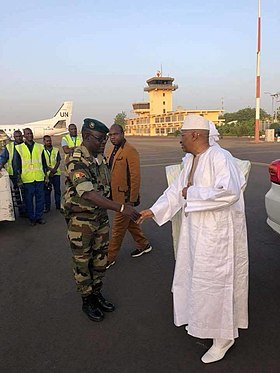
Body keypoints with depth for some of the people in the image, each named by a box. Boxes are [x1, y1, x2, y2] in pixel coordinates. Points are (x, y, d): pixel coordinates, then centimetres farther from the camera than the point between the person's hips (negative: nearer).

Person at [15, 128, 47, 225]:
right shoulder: (19, 148, 5)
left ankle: (39, 216, 15)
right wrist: (19, 177, 0)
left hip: (39, 177, 2)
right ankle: (31, 218, 13)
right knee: (28, 199, 3)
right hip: (27, 179, -1)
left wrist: (46, 175, 10)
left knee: (40, 197, 4)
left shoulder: (40, 147, 11)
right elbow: (18, 164, 6)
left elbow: (44, 162, 14)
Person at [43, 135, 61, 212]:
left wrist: (54, 169, -11)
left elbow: (58, 161, 4)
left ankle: (58, 205, 14)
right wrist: (50, 169, -13)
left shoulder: (56, 150, 11)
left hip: (56, 173, 2)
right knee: (47, 190, 1)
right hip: (46, 174, -1)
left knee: (57, 190, 5)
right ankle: (47, 207, 8)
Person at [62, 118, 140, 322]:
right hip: (80, 220, -7)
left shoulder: (101, 158, 3)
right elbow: (89, 194, -35)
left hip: (101, 217, 7)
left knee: (101, 259, 18)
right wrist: (121, 208, -42)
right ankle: (87, 300, 28)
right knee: (82, 262, 10)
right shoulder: (75, 161, -23)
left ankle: (97, 294, 37)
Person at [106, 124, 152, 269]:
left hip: (125, 196, -9)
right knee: (130, 222, 21)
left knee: (118, 227, 2)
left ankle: (109, 258, 14)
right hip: (116, 195, 9)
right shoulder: (114, 150, 12)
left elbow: (135, 176, -19)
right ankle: (143, 245, 38)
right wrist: (110, 193, 14)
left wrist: (132, 200, -18)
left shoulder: (130, 151, -16)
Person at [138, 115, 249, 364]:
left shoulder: (220, 157, -19)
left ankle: (224, 336, 23)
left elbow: (230, 191, -33)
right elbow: (176, 190, 15)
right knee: (197, 278, 19)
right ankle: (202, 321, 42)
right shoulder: (192, 161, 8)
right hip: (196, 230, 9)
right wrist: (153, 211, 13)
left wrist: (193, 193, -23)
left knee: (216, 281, 3)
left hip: (218, 233, -9)